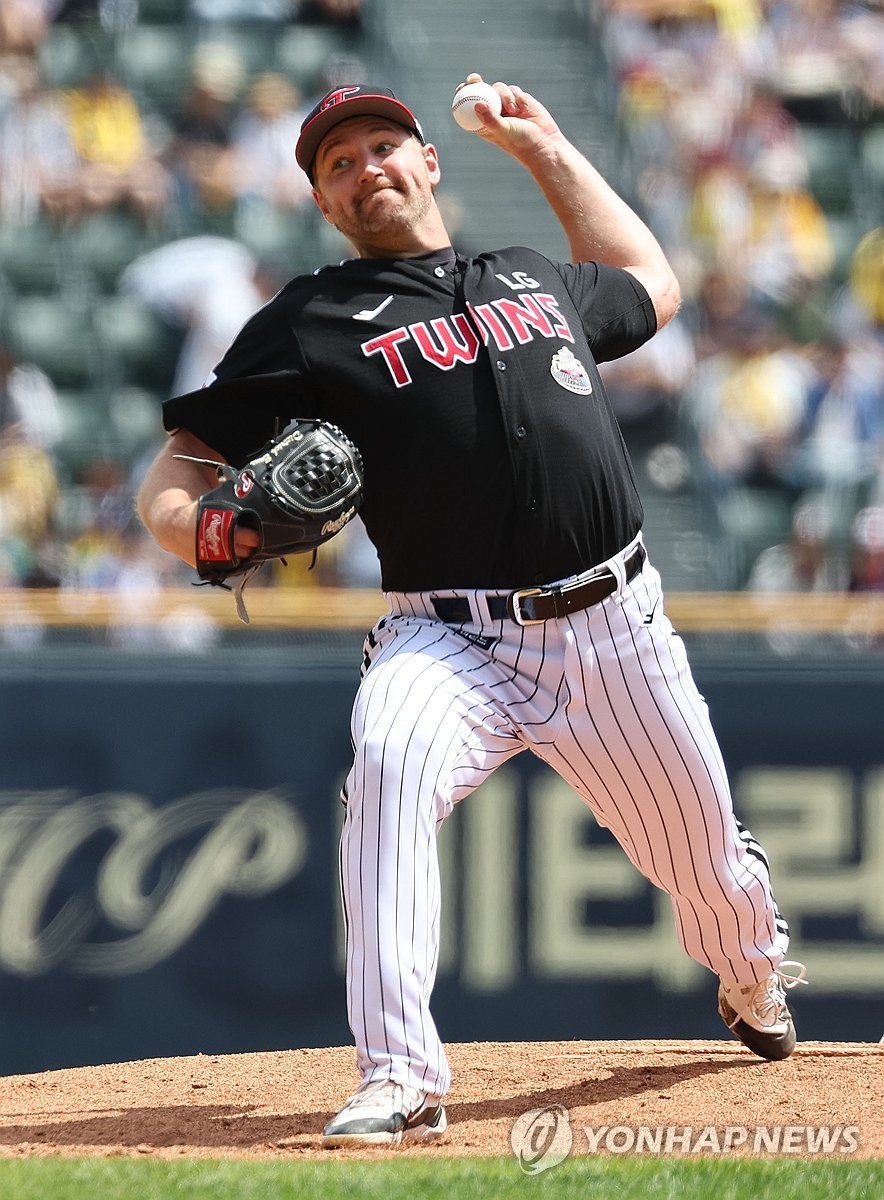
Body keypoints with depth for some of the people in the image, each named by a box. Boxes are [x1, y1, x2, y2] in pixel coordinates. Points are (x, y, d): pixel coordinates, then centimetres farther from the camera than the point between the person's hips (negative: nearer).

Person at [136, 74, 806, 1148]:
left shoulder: (536, 282, 16)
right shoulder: (310, 322, 4)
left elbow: (649, 286, 39)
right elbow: (171, 479, 1)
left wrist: (548, 152, 33)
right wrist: (204, 527, -23)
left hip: (616, 628, 4)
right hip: (452, 642, -4)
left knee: (711, 868, 13)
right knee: (390, 759, -36)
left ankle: (754, 983, 51)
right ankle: (399, 1078, -37)